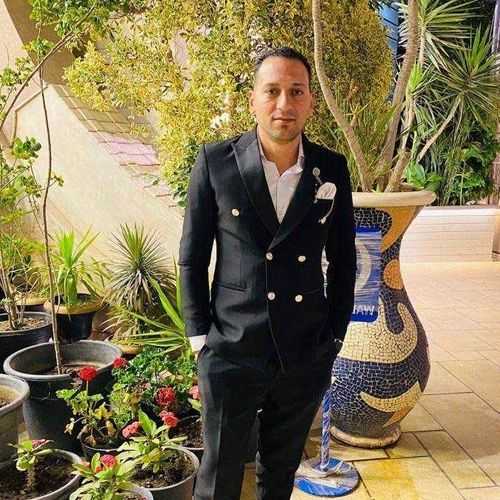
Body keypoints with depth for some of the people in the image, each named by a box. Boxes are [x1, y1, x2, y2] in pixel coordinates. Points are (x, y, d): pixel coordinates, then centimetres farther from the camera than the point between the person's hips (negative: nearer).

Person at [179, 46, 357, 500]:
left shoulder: (332, 170, -1)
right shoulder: (216, 162, -8)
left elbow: (343, 260, 7)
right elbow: (192, 257, -2)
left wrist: (334, 335, 5)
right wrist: (200, 336, -4)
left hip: (307, 356, 3)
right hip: (231, 353, -2)